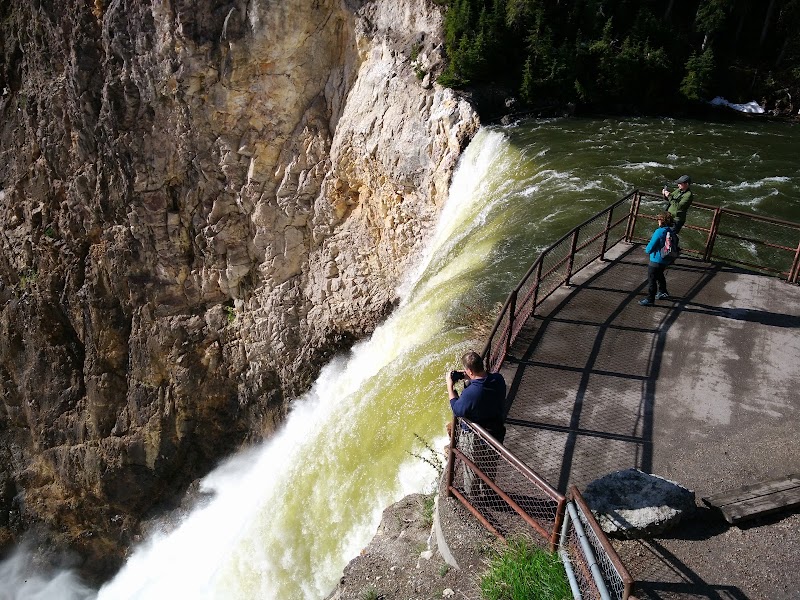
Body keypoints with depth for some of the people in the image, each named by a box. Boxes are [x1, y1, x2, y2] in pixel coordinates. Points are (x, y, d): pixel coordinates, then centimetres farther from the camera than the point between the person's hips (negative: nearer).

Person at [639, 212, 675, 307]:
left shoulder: (659, 232, -24)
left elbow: (649, 248, -22)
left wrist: (647, 250, 1)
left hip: (656, 261, -8)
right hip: (665, 260, 8)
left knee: (651, 280, 4)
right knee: (660, 276, 30)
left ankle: (650, 299, 11)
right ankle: (663, 292, 46)